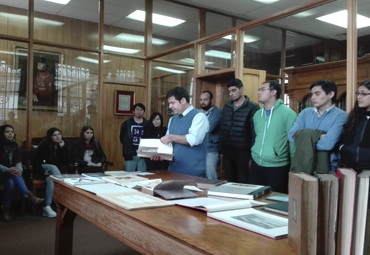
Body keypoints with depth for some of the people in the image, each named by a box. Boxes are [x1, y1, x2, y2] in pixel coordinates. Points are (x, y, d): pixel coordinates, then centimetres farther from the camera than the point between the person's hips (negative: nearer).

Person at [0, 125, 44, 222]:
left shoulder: (14, 145, 9)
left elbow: (18, 161, 4)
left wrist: (19, 169, -19)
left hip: (11, 172, 4)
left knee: (11, 182, -32)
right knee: (11, 181, -35)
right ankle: (29, 196, -41)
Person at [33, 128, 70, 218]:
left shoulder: (62, 145, 1)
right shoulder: (44, 145, -11)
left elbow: (66, 162, -8)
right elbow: (36, 161, -13)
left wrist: (63, 148, -15)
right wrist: (42, 172, -22)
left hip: (58, 170, 3)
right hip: (44, 168, -3)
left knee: (51, 181, -33)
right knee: (54, 168, -37)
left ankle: (47, 207, -35)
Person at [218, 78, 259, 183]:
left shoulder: (252, 107, -7)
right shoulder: (227, 107, 11)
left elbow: (255, 133, -9)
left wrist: (252, 155, -11)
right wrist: (221, 151, 12)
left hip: (243, 152, -5)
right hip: (227, 152, 5)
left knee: (243, 184, 3)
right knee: (229, 183, 13)